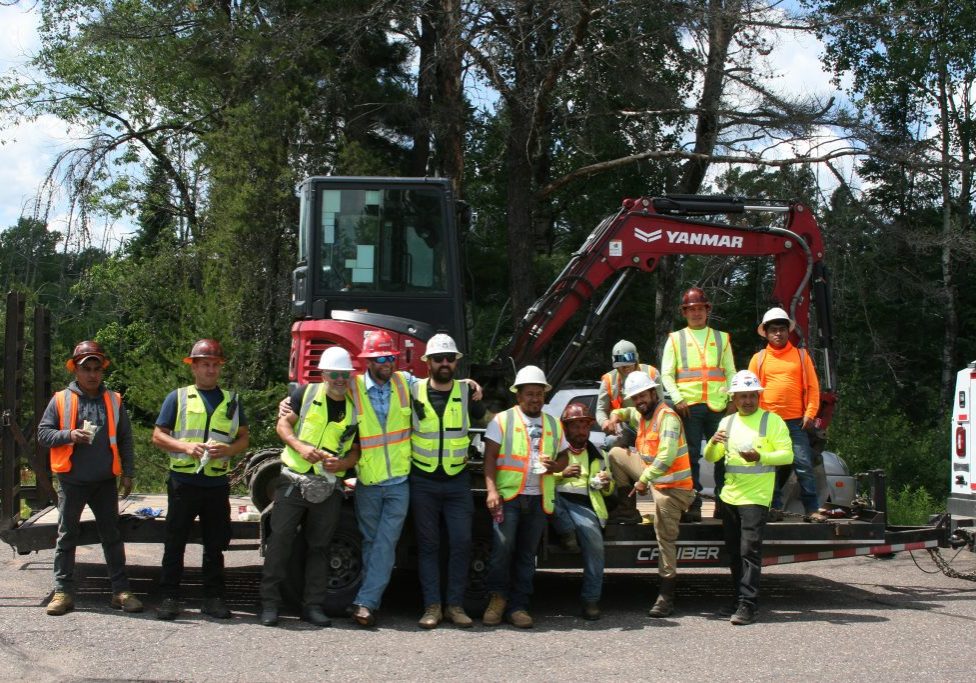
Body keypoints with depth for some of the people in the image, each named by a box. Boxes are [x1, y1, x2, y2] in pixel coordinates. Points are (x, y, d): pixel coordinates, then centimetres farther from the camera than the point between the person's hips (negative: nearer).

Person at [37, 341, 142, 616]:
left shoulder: (113, 401, 7)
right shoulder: (61, 400, 2)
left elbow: (124, 439, 9)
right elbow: (42, 433, 1)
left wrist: (128, 473, 4)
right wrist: (69, 435, -17)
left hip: (105, 481, 1)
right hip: (72, 481, -1)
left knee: (112, 536, 5)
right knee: (67, 536, 5)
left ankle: (121, 590, 10)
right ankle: (63, 591, 12)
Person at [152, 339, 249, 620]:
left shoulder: (232, 400, 12)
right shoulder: (178, 397, 6)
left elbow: (243, 439, 13)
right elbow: (158, 436, 3)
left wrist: (227, 449, -9)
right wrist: (186, 446, -14)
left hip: (217, 483, 2)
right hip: (183, 481, -2)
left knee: (215, 543, 7)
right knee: (175, 541, 2)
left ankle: (213, 597, 15)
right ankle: (170, 596, 10)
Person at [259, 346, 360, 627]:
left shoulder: (355, 408, 6)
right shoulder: (305, 393, 1)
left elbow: (356, 450, 10)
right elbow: (283, 424, 2)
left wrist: (342, 463, -12)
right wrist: (300, 447, -15)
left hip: (329, 486, 2)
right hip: (294, 479, -2)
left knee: (319, 546, 7)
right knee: (280, 538, -5)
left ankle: (313, 605, 14)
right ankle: (269, 602, 2)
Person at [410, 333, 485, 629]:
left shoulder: (467, 392, 3)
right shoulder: (413, 392, 0)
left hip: (458, 481, 1)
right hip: (423, 482, -1)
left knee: (461, 543, -3)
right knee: (428, 545, 3)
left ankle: (455, 605, 7)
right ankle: (432, 607, 7)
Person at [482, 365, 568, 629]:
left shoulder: (554, 425, 17)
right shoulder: (502, 420, 4)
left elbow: (563, 458, 22)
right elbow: (490, 457, -2)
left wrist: (555, 466, -3)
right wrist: (492, 490, -14)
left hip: (539, 499, 4)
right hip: (508, 495, -4)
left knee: (527, 555, 6)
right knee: (503, 546, -15)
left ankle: (518, 606, 13)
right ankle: (497, 597, 5)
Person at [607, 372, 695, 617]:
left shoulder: (668, 417, -19)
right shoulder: (641, 415, 9)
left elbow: (667, 456, -30)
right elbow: (625, 413, 35)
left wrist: (643, 480, -31)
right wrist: (616, 415, 11)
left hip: (671, 486, -9)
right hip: (652, 475, 9)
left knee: (665, 538, -9)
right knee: (616, 454, 13)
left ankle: (666, 596, -6)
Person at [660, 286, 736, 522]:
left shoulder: (722, 338, 16)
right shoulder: (675, 339, 12)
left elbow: (730, 372, 14)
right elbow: (666, 374, 7)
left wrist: (732, 398, -1)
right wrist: (678, 399, -7)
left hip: (718, 405, 1)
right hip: (688, 405, -1)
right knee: (690, 456, -3)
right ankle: (693, 505, 1)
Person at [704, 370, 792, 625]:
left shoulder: (772, 421, 0)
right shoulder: (727, 422, 16)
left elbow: (787, 454, -7)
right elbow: (710, 458, 14)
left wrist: (760, 457, -23)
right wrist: (713, 443, -8)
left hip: (756, 497, -6)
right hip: (729, 496, 6)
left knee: (750, 551, -12)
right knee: (734, 553, 10)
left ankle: (748, 605, -12)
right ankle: (739, 601, 19)